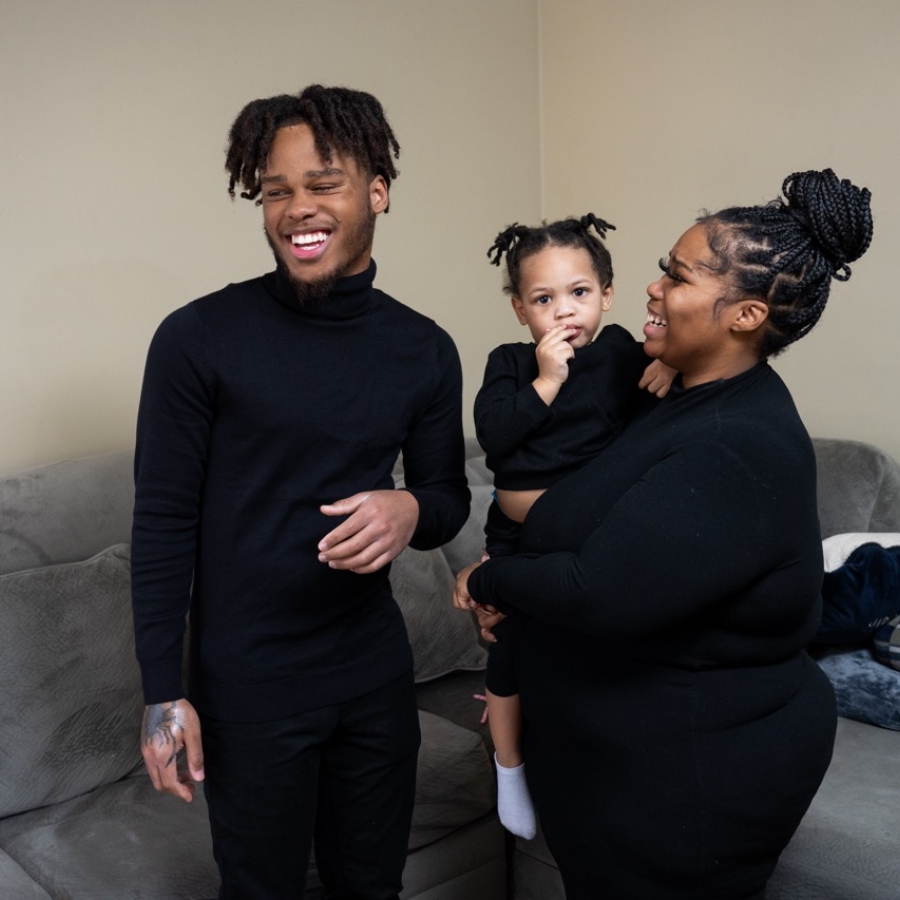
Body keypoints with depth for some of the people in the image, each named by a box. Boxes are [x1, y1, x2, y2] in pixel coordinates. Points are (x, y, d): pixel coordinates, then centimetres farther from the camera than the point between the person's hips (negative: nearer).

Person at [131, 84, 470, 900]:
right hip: (246, 687, -3)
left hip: (376, 673, 4)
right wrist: (163, 690, -9)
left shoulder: (425, 350, -1)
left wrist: (411, 510, -16)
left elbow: (450, 497, 7)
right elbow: (163, 520, -9)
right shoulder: (199, 338, -13)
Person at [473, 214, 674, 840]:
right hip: (520, 538, -1)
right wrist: (545, 381, -24)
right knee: (511, 652, 12)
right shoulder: (509, 363, -6)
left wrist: (670, 365, -21)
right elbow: (492, 435, -19)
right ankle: (510, 766, 37)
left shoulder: (620, 352, -3)